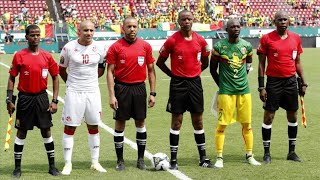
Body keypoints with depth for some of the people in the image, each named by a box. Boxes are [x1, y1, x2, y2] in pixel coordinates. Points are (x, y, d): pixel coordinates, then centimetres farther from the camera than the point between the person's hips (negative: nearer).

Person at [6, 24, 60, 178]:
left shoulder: (47, 56, 2)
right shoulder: (19, 56, -4)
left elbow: (55, 78, 7)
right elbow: (12, 78, 1)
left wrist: (55, 101, 1)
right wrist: (9, 100, -5)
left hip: (42, 98, 2)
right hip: (25, 98, -2)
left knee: (46, 131, 7)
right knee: (21, 132, 5)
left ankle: (52, 166, 17)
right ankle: (17, 167, 15)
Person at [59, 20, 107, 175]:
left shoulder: (98, 49, 0)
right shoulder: (69, 47, -6)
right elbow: (62, 69, 6)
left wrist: (90, 79, 10)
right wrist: (72, 83, 10)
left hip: (93, 92, 3)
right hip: (74, 93, -2)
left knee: (94, 127, 10)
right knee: (69, 127, 1)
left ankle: (95, 162, 20)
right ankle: (68, 163, 11)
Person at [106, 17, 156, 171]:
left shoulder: (145, 46, 3)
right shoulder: (115, 47, -4)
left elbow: (151, 70, 7)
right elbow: (110, 72, -4)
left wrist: (152, 93, 4)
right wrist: (111, 95, -10)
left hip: (139, 88, 2)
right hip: (122, 88, -2)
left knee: (140, 122, 8)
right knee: (120, 123, 4)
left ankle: (141, 158, 19)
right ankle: (120, 160, 15)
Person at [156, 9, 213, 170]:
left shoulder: (200, 41, 2)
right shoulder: (172, 40, -7)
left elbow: (205, 62, 16)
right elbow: (160, 62, 2)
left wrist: (194, 72, 9)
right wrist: (173, 74, 1)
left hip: (195, 83, 3)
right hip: (178, 84, -3)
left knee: (198, 121, 9)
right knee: (177, 121, 1)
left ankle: (203, 158, 18)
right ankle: (173, 160, 8)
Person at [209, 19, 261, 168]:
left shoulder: (247, 46, 4)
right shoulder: (219, 46, -7)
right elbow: (213, 69, 3)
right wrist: (222, 85, 5)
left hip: (244, 90, 4)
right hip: (226, 92, -3)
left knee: (247, 124, 9)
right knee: (222, 125, -2)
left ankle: (250, 155, 20)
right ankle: (219, 157, 7)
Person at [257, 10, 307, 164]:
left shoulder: (296, 38, 5)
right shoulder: (266, 39, -6)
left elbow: (297, 62, 13)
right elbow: (261, 64, -4)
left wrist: (303, 83, 10)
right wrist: (261, 87, -8)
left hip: (291, 81, 4)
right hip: (274, 81, -4)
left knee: (293, 115, 9)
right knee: (269, 116, -1)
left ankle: (292, 151, 21)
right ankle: (267, 152, 10)